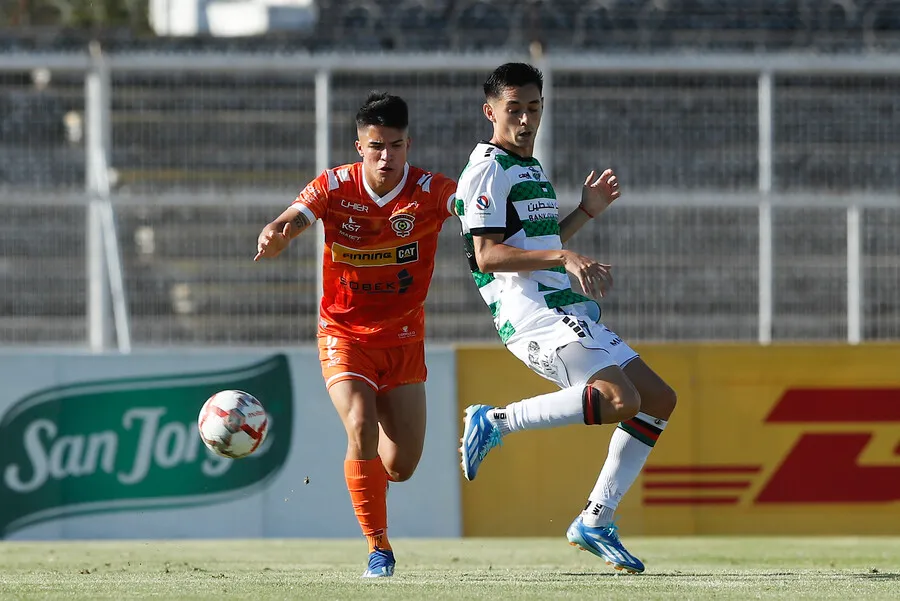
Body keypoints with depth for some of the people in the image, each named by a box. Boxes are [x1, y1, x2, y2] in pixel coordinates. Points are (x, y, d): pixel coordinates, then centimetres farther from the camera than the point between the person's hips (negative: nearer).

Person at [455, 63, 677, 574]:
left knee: (658, 400, 7)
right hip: (532, 314, -10)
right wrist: (563, 257, -23)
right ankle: (496, 421, -14)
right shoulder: (487, 170, -6)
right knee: (620, 400, -27)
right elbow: (487, 255, -15)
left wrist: (586, 213, 20)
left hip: (567, 310, 10)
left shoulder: (532, 170, 25)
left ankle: (596, 522, 7)